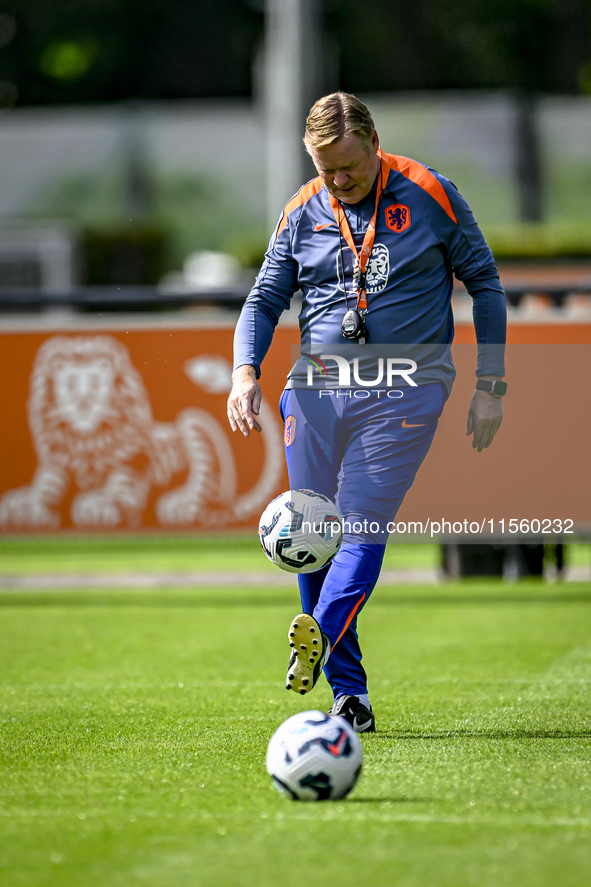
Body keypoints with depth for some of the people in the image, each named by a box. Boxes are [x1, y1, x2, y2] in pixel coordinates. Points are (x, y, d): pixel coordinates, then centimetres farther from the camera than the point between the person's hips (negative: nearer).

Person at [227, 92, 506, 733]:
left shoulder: (429, 196, 0)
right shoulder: (302, 214, 8)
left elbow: (484, 284, 6)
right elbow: (264, 299, 14)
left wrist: (489, 387, 3)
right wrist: (245, 372, -5)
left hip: (405, 389, -4)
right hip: (317, 386, 4)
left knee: (362, 529, -17)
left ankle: (317, 638, -37)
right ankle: (348, 693, 4)